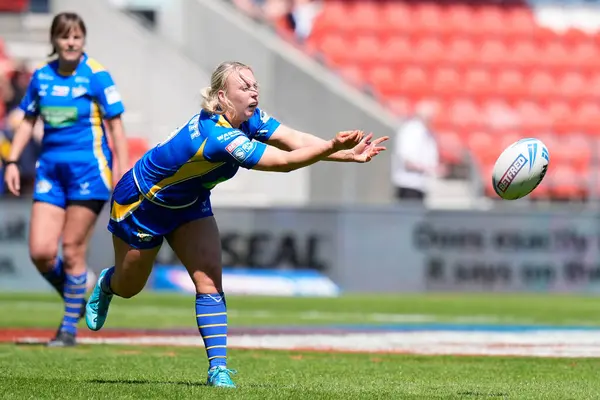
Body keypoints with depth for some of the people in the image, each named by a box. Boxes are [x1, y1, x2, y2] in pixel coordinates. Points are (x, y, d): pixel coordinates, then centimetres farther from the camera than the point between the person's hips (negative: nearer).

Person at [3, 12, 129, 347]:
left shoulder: (97, 76, -6)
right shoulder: (41, 75, 7)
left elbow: (115, 126, -5)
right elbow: (28, 120, 17)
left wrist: (122, 173, -10)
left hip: (88, 168, -5)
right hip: (51, 167, 5)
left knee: (72, 251, -3)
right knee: (40, 251, -5)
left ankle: (70, 327, 11)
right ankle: (76, 299, 22)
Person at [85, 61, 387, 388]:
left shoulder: (249, 118, -16)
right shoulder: (217, 136, -42)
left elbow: (295, 140, -27)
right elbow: (284, 161, -47)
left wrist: (348, 153, -38)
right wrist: (334, 147, -57)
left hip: (189, 202, 7)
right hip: (141, 203, -7)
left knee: (209, 279, -11)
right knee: (129, 286, 15)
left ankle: (218, 367, -11)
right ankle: (105, 285, 53)